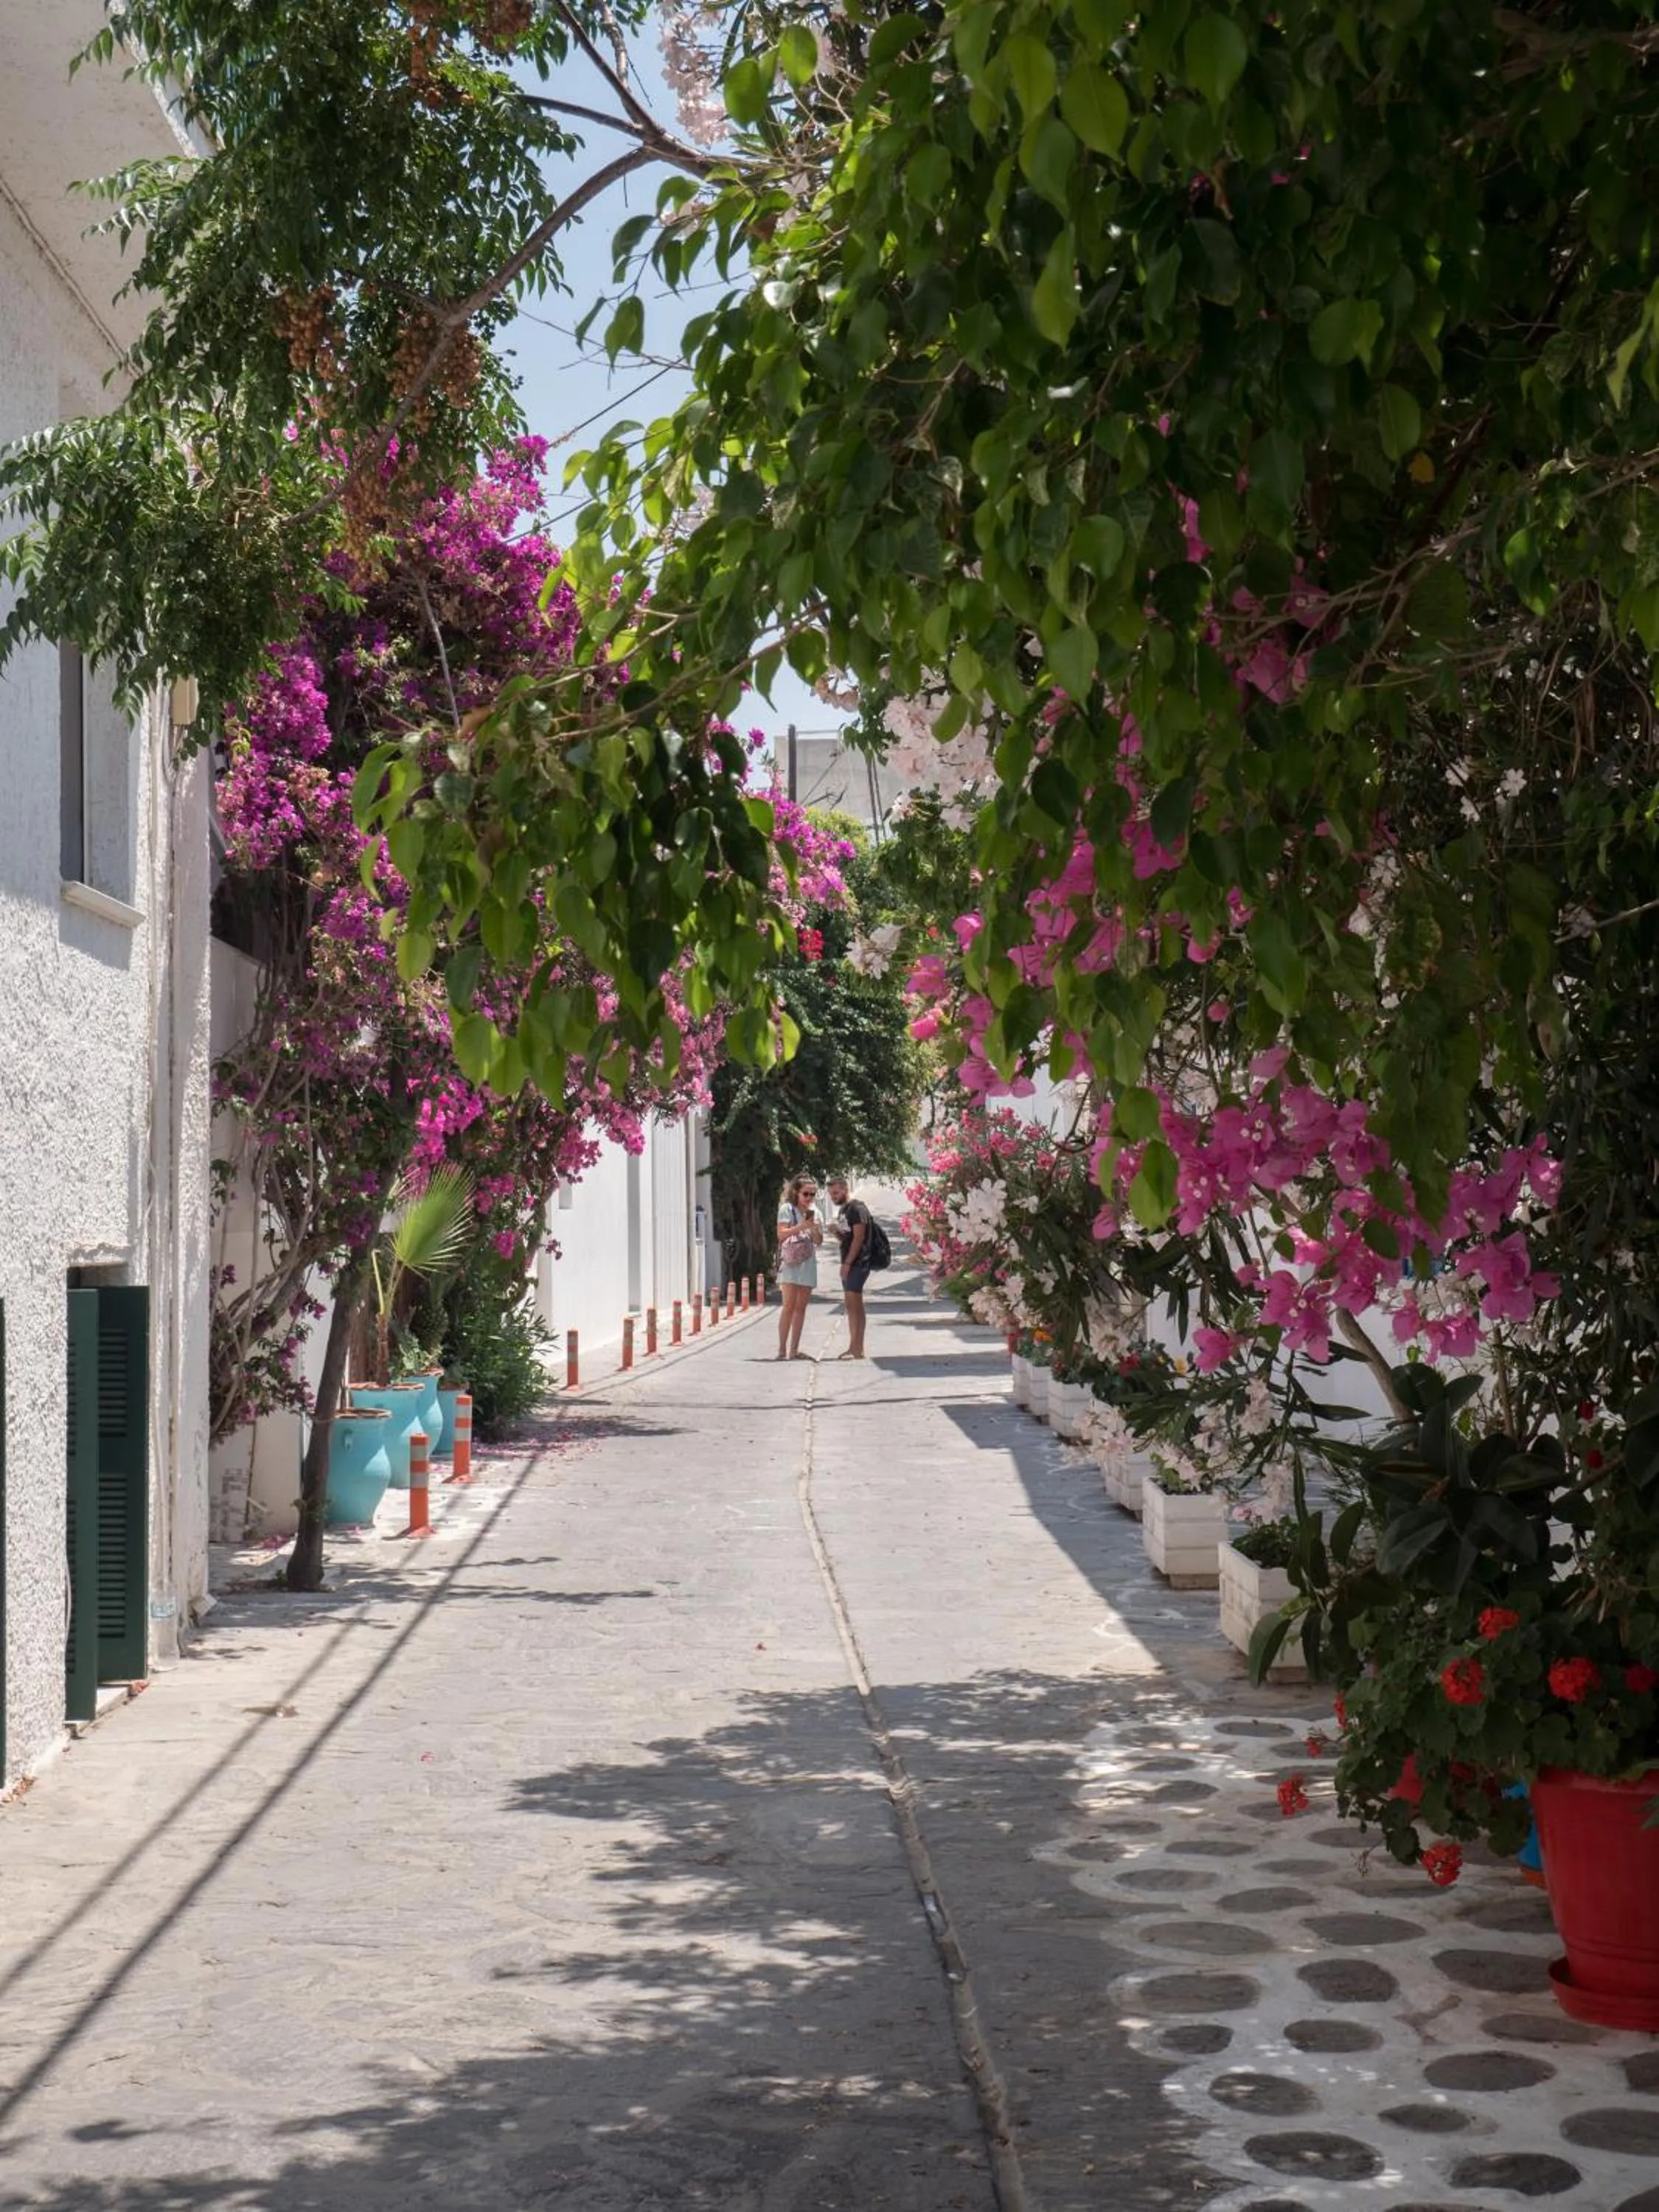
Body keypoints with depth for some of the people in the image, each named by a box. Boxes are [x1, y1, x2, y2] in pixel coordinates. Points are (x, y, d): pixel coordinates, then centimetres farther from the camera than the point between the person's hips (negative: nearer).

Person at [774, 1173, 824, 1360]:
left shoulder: (814, 1211, 15)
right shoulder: (787, 1209, 0)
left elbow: (819, 1241, 12)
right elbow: (781, 1234, -11)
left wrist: (813, 1226, -7)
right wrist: (801, 1227, -22)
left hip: (808, 1262, 5)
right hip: (790, 1262, -5)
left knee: (801, 1307, 3)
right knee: (790, 1306, -13)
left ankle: (794, 1349, 5)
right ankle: (782, 1349, -12)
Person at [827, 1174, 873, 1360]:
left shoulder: (857, 1208, -12)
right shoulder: (842, 1210, 19)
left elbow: (858, 1238, -18)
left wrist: (848, 1263, -20)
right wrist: (837, 1232, 4)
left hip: (858, 1263, -10)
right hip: (848, 1263, 10)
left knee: (854, 1303, -13)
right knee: (852, 1304, 10)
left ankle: (856, 1348, -15)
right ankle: (856, 1347, 12)